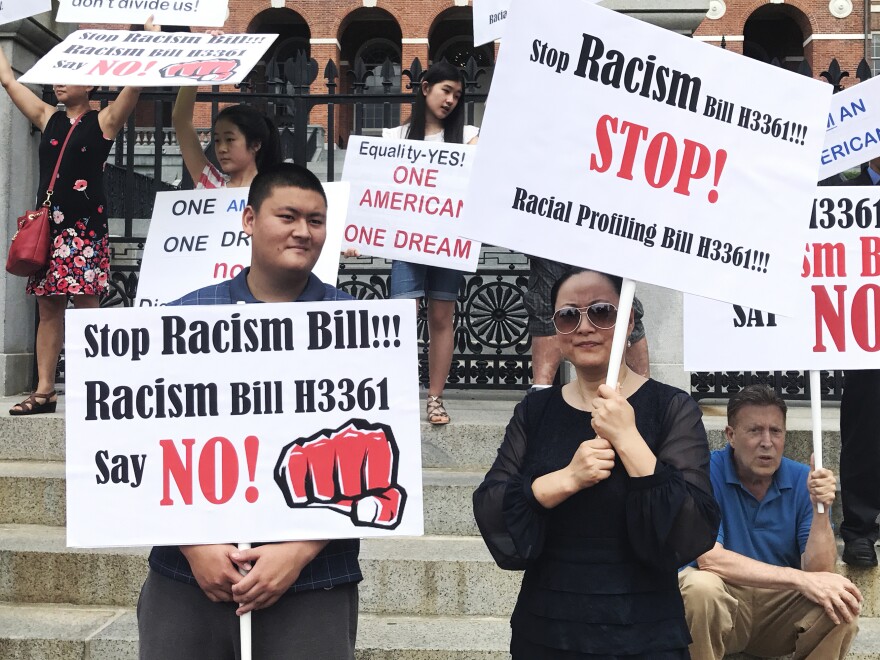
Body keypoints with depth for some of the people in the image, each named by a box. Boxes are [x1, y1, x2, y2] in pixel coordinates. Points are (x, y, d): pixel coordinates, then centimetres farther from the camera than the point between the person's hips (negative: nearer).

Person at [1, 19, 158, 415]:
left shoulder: (103, 122, 2)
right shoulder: (48, 119, 16)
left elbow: (134, 85, -9)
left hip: (85, 228, -5)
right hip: (47, 225, 5)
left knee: (86, 307, -6)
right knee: (48, 309, 6)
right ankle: (44, 391, 9)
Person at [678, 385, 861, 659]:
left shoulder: (803, 480, -4)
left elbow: (818, 572, -11)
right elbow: (709, 559, -25)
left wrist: (821, 510, -27)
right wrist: (801, 579, -27)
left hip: (781, 606, 3)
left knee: (841, 600, -24)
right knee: (700, 586, -35)